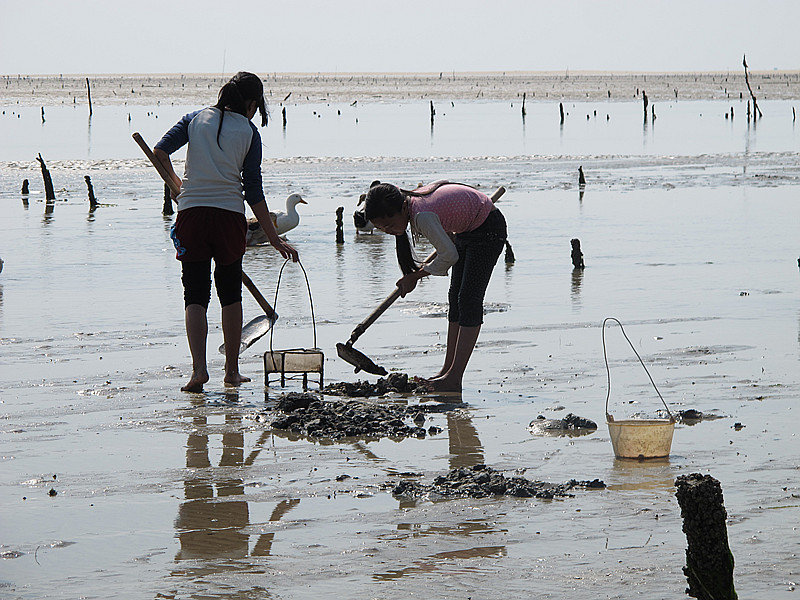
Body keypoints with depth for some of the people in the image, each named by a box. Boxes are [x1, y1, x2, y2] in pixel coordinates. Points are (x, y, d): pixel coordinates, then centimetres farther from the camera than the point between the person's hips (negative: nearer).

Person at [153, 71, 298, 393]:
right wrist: (274, 238, 2)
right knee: (230, 293, 15)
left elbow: (159, 152, 0)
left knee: (196, 294, 2)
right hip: (229, 215, -1)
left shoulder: (196, 118, 7)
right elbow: (254, 191, -1)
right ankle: (232, 370, 19)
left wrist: (176, 183, 19)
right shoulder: (248, 132, 2)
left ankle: (199, 367, -15)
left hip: (191, 213, 1)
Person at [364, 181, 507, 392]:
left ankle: (454, 377, -15)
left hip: (488, 230, -10)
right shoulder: (411, 201, -9)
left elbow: (448, 255, -34)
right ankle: (447, 371, 13)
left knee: (469, 299, -13)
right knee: (456, 297, 10)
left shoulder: (423, 216, -36)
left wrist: (415, 276, -23)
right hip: (467, 230, 10)